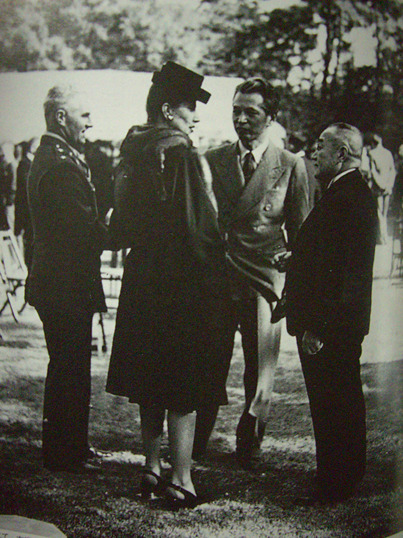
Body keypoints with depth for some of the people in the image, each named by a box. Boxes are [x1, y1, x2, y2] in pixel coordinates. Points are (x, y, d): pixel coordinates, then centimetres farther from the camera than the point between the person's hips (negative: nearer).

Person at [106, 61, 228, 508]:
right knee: (184, 386, 0)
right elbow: (199, 227, -17)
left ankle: (152, 470, 26)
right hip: (184, 283, -7)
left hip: (141, 281, 8)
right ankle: (180, 480, 6)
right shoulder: (184, 158, -15)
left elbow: (121, 227, 12)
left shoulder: (133, 156, 8)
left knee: (152, 384, 16)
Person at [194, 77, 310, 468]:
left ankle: (248, 445, 26)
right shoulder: (212, 160, 9)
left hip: (265, 279, -1)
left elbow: (302, 231, 7)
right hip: (215, 278, 1)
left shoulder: (291, 166, 3)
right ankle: (193, 446, 20)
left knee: (260, 372, 6)